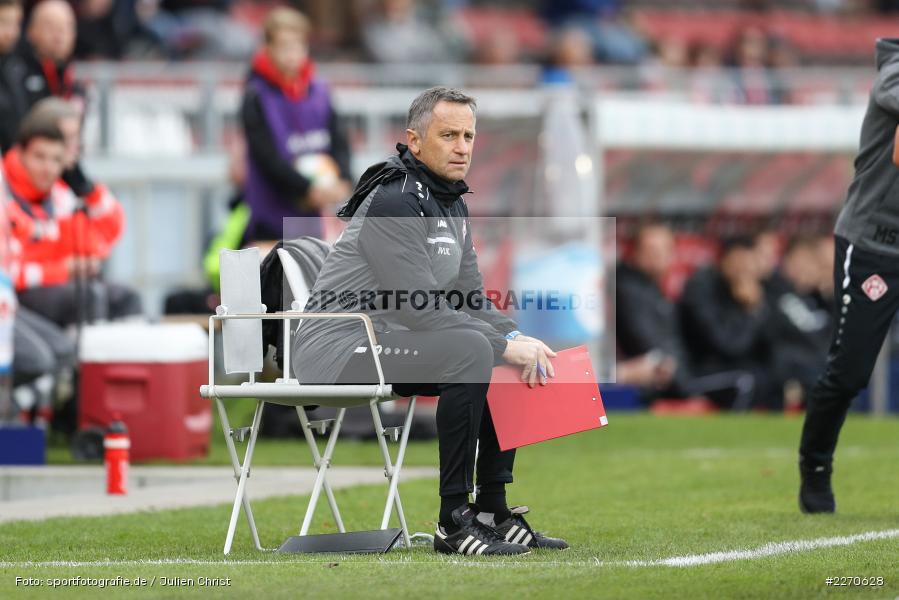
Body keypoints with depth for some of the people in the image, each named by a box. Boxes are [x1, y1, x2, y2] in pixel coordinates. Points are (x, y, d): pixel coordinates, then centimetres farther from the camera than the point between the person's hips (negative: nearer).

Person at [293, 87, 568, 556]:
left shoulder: (452, 206, 13)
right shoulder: (394, 201, -19)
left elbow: (469, 300, 14)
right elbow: (423, 310, -24)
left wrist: (517, 337, -6)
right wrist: (506, 346, -20)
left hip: (386, 342, 10)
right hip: (336, 348, -10)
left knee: (508, 361, 5)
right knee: (472, 352, -30)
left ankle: (494, 511, 6)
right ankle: (454, 522, -26)